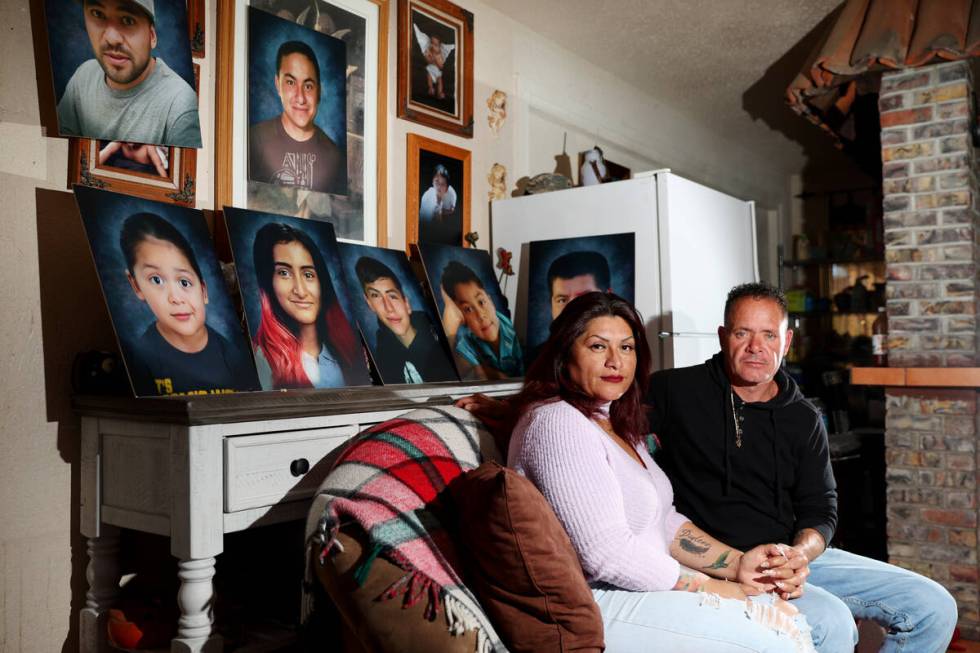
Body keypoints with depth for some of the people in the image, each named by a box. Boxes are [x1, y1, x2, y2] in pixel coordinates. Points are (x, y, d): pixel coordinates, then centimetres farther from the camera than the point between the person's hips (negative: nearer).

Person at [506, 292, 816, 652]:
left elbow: (663, 521, 15)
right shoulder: (558, 423, -18)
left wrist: (736, 563, 0)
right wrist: (720, 590, -15)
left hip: (650, 584, 10)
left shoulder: (617, 424, 15)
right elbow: (607, 553, -23)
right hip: (595, 604, -10)